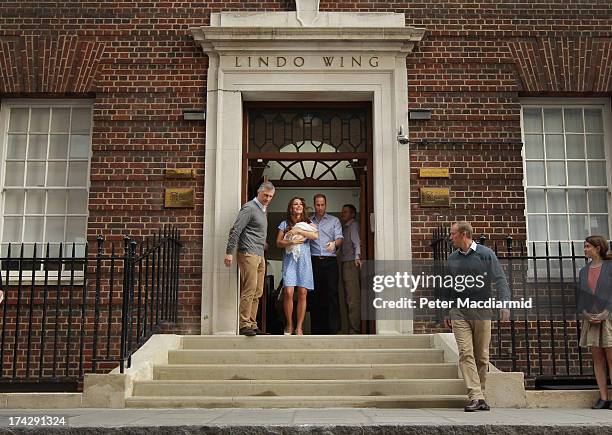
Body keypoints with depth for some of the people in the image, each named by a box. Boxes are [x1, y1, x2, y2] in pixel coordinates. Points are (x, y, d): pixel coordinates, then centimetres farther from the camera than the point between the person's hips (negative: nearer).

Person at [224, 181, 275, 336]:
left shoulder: (263, 209, 19)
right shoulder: (249, 208, -8)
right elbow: (235, 230, -14)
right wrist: (229, 252, -19)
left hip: (260, 256, 9)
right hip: (248, 254, -9)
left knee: (257, 292, 9)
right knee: (249, 290, -12)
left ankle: (252, 325, 13)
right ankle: (244, 325, -10)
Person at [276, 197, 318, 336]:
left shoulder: (307, 223, 12)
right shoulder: (285, 224, 10)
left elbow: (315, 236, -7)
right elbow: (278, 242, 5)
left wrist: (298, 231, -11)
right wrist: (291, 242, -11)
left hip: (304, 260, 1)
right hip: (289, 259, -1)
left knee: (302, 293, -3)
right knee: (288, 292, -13)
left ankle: (299, 327, 3)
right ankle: (289, 325, 2)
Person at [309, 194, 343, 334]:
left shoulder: (334, 220, 14)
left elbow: (340, 238, 2)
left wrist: (334, 243, -20)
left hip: (330, 261, -1)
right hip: (314, 261, 2)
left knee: (331, 293, -10)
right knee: (315, 295, 0)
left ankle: (333, 328, -9)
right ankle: (317, 329, 4)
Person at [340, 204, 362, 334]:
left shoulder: (353, 225, -2)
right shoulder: (344, 227, 25)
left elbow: (357, 242, -15)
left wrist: (357, 257, -29)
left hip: (351, 264, -9)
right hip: (345, 264, 9)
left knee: (353, 299, -11)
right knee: (348, 299, 9)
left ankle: (354, 330, -12)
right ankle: (352, 328, 13)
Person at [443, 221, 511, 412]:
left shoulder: (485, 254, 1)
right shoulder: (452, 258, 12)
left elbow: (500, 280, -2)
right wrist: (446, 312, 15)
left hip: (482, 310, -2)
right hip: (458, 311, 2)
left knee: (482, 356, 5)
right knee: (466, 354, -10)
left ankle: (479, 394, 17)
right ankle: (476, 397, -12)